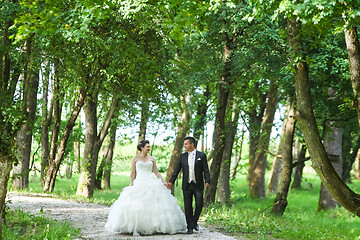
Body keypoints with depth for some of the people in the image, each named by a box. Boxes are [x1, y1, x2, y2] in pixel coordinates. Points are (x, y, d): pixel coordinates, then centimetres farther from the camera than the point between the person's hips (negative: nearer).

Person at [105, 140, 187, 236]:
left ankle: (154, 227, -4)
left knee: (153, 206, -8)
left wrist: (163, 181, 2)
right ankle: (136, 229, -10)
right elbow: (133, 173, 5)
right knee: (137, 206, -12)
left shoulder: (151, 159, 11)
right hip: (139, 184, -2)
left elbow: (156, 172, 12)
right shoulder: (136, 158, 6)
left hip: (151, 184, 2)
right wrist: (131, 183, -7)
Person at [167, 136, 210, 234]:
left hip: (198, 185, -2)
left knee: (199, 204, -4)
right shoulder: (182, 156, 9)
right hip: (187, 186, 2)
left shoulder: (202, 155, 2)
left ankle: (194, 222, 20)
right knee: (188, 207, 2)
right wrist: (171, 181, 2)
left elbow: (206, 170, -2)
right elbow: (177, 170, 10)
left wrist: (207, 181, -15)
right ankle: (190, 227, 9)